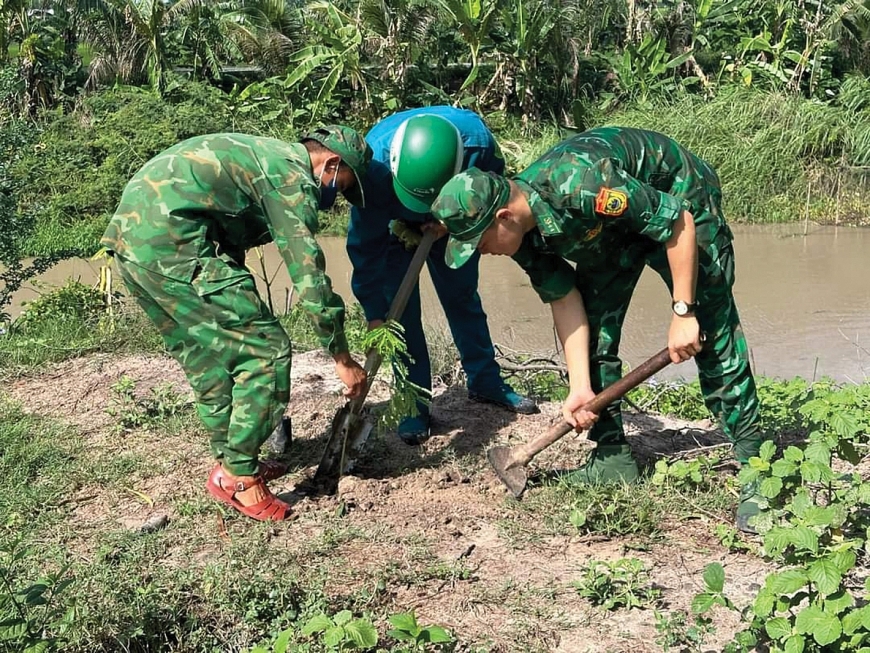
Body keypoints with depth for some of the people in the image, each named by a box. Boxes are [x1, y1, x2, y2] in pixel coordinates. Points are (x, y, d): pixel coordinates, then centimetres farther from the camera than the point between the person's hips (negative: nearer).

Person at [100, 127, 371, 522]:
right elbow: (309, 276, -9)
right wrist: (343, 359, -2)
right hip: (169, 242, -10)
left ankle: (231, 460, 29)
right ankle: (238, 476, 2)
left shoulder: (265, 156, 26)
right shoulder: (293, 176, -4)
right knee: (263, 348, -4)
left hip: (127, 233, 11)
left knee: (207, 356, 20)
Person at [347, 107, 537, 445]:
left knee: (462, 294, 12)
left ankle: (485, 381, 27)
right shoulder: (376, 162, -41)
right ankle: (415, 404, 3)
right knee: (400, 309, -8)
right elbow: (365, 243, -33)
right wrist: (374, 315, -31)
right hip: (392, 225, -2)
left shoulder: (476, 137, -38)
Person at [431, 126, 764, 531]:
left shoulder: (579, 184, -41)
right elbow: (565, 301, -11)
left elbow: (679, 223, -33)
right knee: (592, 331, 0)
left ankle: (752, 464, -9)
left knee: (713, 333, -14)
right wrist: (580, 387, -16)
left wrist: (683, 313, -31)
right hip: (610, 225, 7)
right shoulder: (522, 234, -16)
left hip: (678, 200, -7)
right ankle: (612, 458, 8)